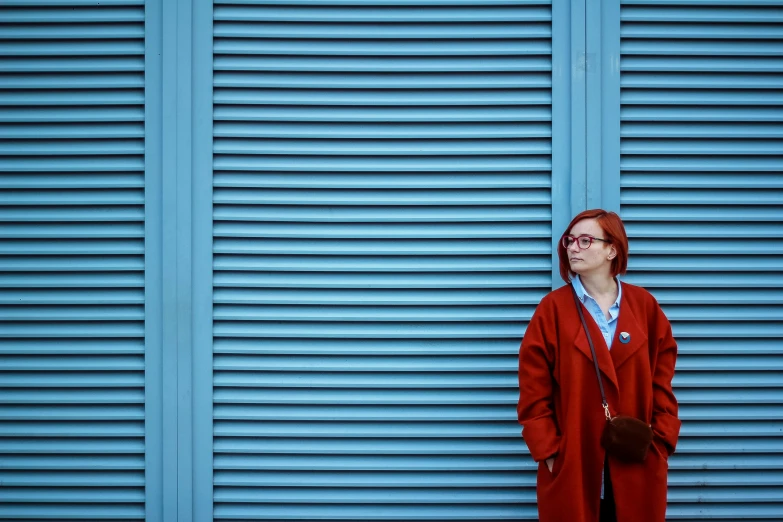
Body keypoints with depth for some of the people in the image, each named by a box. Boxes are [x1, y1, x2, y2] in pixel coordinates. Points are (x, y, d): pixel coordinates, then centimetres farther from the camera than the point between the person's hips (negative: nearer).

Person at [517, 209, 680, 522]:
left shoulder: (644, 305, 4)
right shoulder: (553, 308, -2)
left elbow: (661, 382, 6)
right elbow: (533, 391, -5)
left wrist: (662, 442, -2)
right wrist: (548, 451, -10)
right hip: (572, 464, -2)